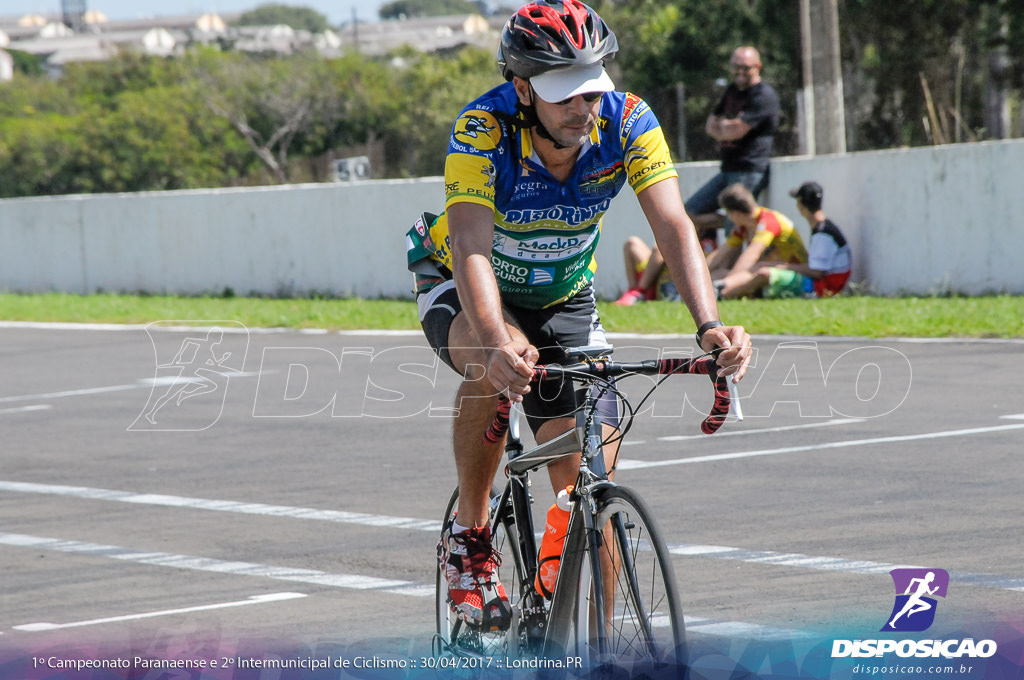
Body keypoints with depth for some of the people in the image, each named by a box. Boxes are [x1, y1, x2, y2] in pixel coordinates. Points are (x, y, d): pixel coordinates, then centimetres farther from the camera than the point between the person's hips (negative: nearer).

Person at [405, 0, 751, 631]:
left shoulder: (628, 122, -25)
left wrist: (711, 326, -50)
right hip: (460, 289, -3)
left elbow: (674, 228, -32)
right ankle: (469, 538, -17)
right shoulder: (483, 130, -33)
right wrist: (498, 341, -63)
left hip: (563, 299, 3)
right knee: (497, 361, -38)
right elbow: (472, 248, -44)